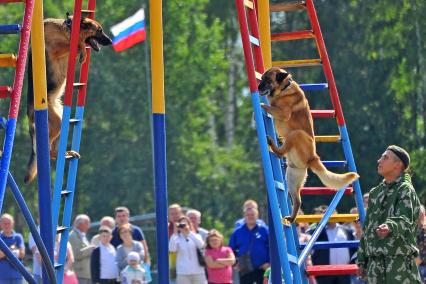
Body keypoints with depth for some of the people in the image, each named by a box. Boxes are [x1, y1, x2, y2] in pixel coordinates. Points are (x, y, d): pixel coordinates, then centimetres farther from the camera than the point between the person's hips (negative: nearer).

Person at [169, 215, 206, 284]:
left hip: (198, 272, 1)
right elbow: (172, 249, -14)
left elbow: (201, 245, -14)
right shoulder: (177, 238, 4)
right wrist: (175, 233, -17)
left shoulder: (196, 236, 8)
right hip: (183, 272, -1)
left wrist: (189, 232, -20)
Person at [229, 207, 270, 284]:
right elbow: (231, 250, 15)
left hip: (262, 269, -2)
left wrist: (269, 262, -8)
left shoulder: (264, 230, 1)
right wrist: (235, 263, 2)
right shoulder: (237, 232, 7)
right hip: (244, 271, 2)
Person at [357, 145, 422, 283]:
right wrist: (362, 260, 20)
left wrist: (390, 227, -46)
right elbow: (367, 228, 23)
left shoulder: (405, 190, -5)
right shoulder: (375, 192, 19)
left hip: (400, 261, -8)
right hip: (375, 263, 8)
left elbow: (404, 219, -24)